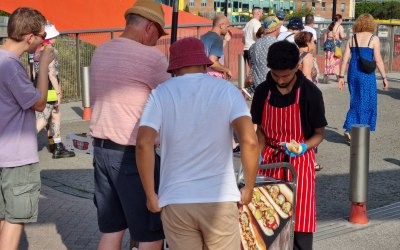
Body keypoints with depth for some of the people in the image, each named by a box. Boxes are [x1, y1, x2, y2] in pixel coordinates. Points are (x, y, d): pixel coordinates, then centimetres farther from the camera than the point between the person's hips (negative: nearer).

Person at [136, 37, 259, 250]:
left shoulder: (160, 93, 3)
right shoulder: (227, 90, 2)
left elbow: (143, 143, -11)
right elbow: (249, 140, -13)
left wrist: (150, 195, -1)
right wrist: (249, 189, -1)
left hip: (175, 201, 1)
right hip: (220, 199, 0)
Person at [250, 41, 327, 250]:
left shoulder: (310, 93, -11)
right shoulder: (263, 91, -1)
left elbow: (319, 133, -4)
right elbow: (261, 129, 8)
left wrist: (304, 147, -23)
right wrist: (258, 153, -9)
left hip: (299, 160, -3)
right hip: (270, 159, 3)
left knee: (300, 222, -3)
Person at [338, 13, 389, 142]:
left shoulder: (352, 39, 7)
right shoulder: (374, 39, -4)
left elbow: (345, 59, 4)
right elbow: (378, 60, -6)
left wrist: (341, 76, 9)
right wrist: (384, 77, 0)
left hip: (353, 73, 4)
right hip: (367, 74, -4)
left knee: (356, 102, 17)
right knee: (366, 103, 6)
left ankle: (349, 129, 8)